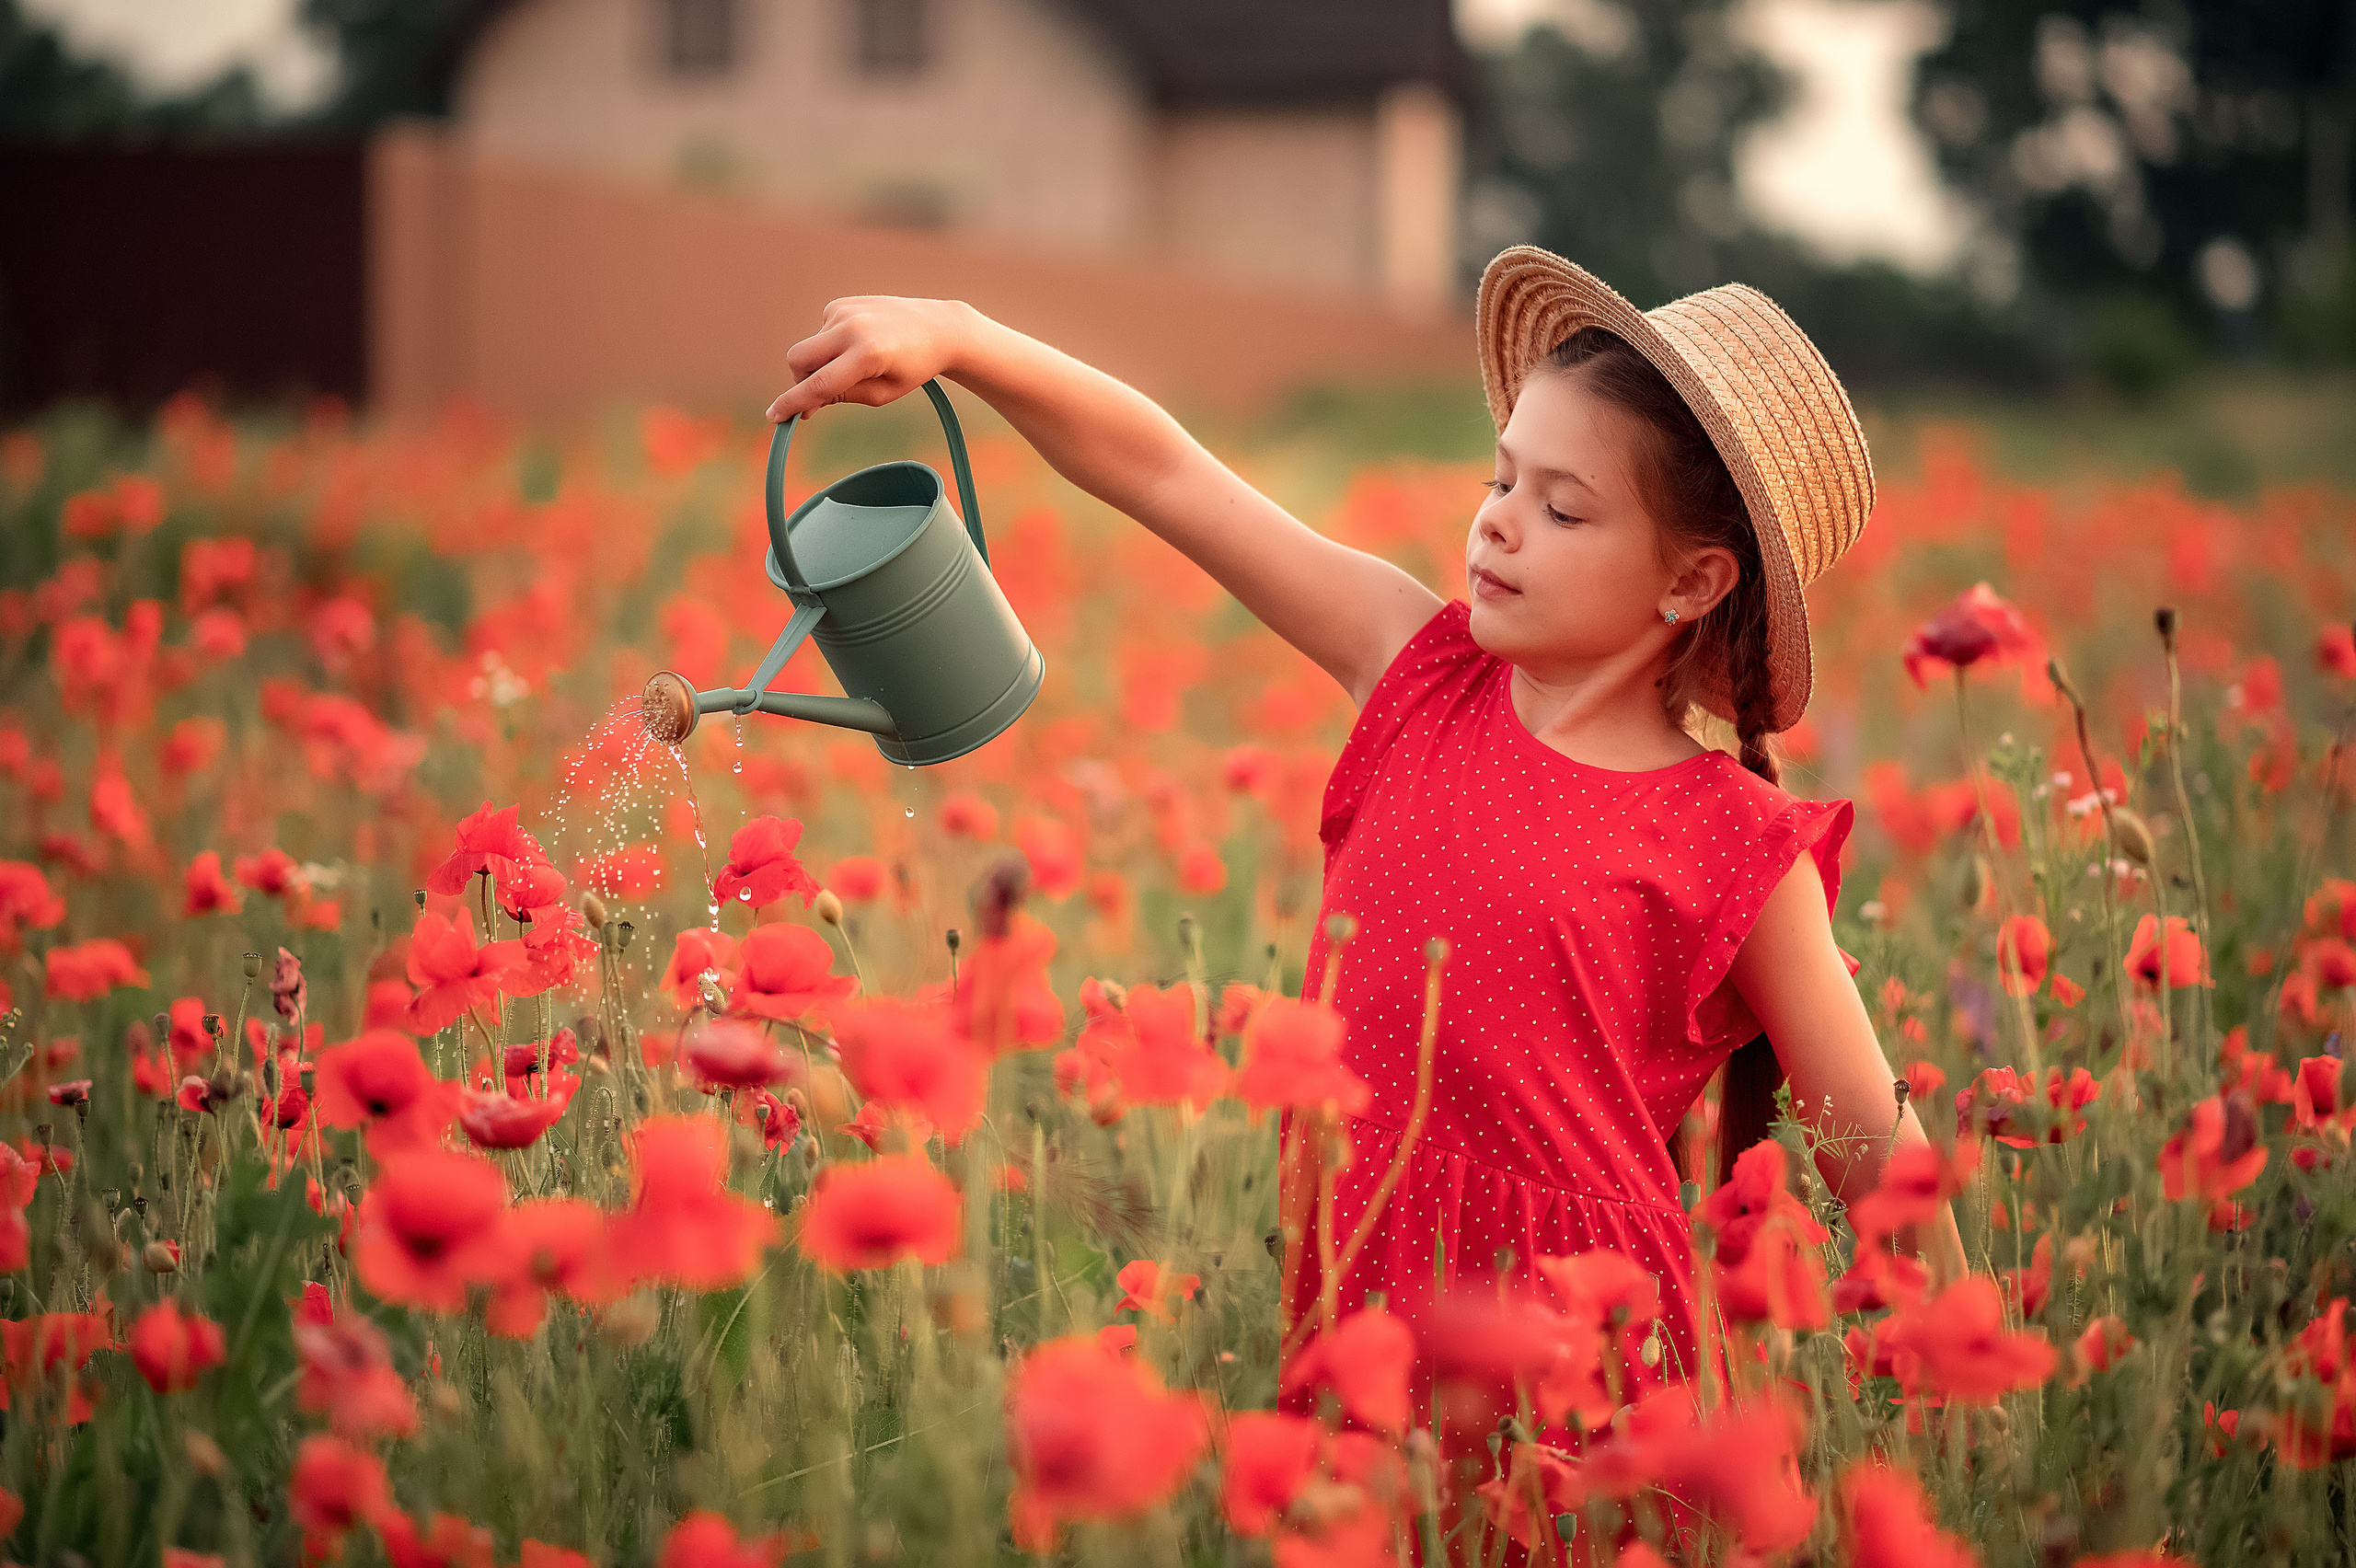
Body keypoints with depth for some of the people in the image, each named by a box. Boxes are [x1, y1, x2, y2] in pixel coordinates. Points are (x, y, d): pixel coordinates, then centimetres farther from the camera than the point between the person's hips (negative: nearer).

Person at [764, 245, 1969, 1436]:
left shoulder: (1737, 854, -5)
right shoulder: (1420, 673, 4)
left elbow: (1873, 1146, 3)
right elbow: (1163, 474, 0)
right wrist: (953, 339, -11)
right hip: (1347, 1278, 4)